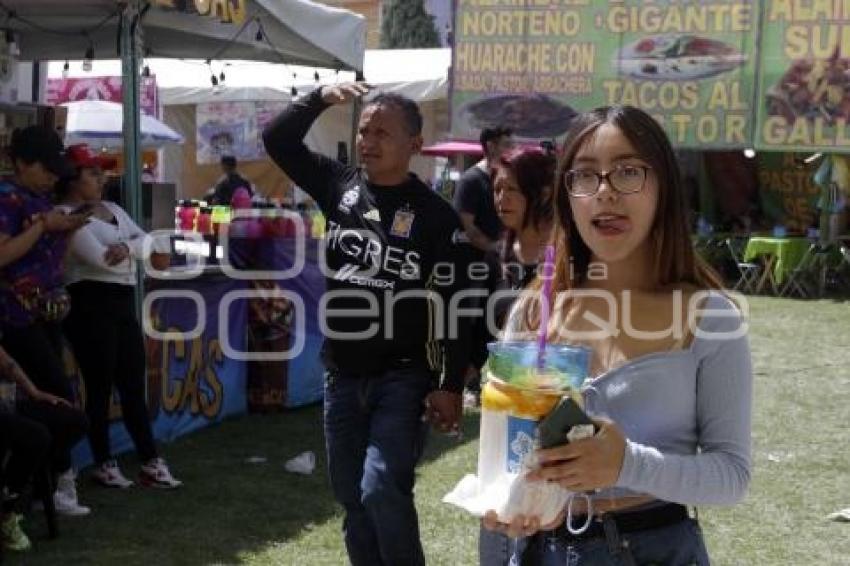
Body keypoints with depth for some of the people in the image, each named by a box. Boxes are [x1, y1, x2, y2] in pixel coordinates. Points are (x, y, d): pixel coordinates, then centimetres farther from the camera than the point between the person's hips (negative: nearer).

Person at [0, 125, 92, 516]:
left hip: (48, 312, 8)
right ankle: (63, 482, 0)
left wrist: (67, 230, 7)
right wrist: (43, 226, -19)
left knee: (45, 396, 7)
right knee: (59, 393, -9)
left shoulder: (43, 200, 14)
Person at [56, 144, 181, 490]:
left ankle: (150, 463, 13)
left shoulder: (113, 210, 17)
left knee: (134, 387, 9)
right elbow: (100, 257, -19)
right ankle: (103, 464, 12)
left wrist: (127, 246, -17)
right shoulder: (67, 215, -8)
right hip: (91, 306, -8)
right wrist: (140, 249, -3)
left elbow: (148, 242, 5)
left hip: (123, 305, 8)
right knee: (100, 388, 0)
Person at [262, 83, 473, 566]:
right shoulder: (340, 185, 4)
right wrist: (320, 98, -11)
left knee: (381, 489, -19)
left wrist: (452, 387, -13)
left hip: (405, 377, -5)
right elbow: (278, 141, 4)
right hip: (343, 376, 5)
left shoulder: (435, 214, -9)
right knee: (352, 498, 11)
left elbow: (454, 305, -9)